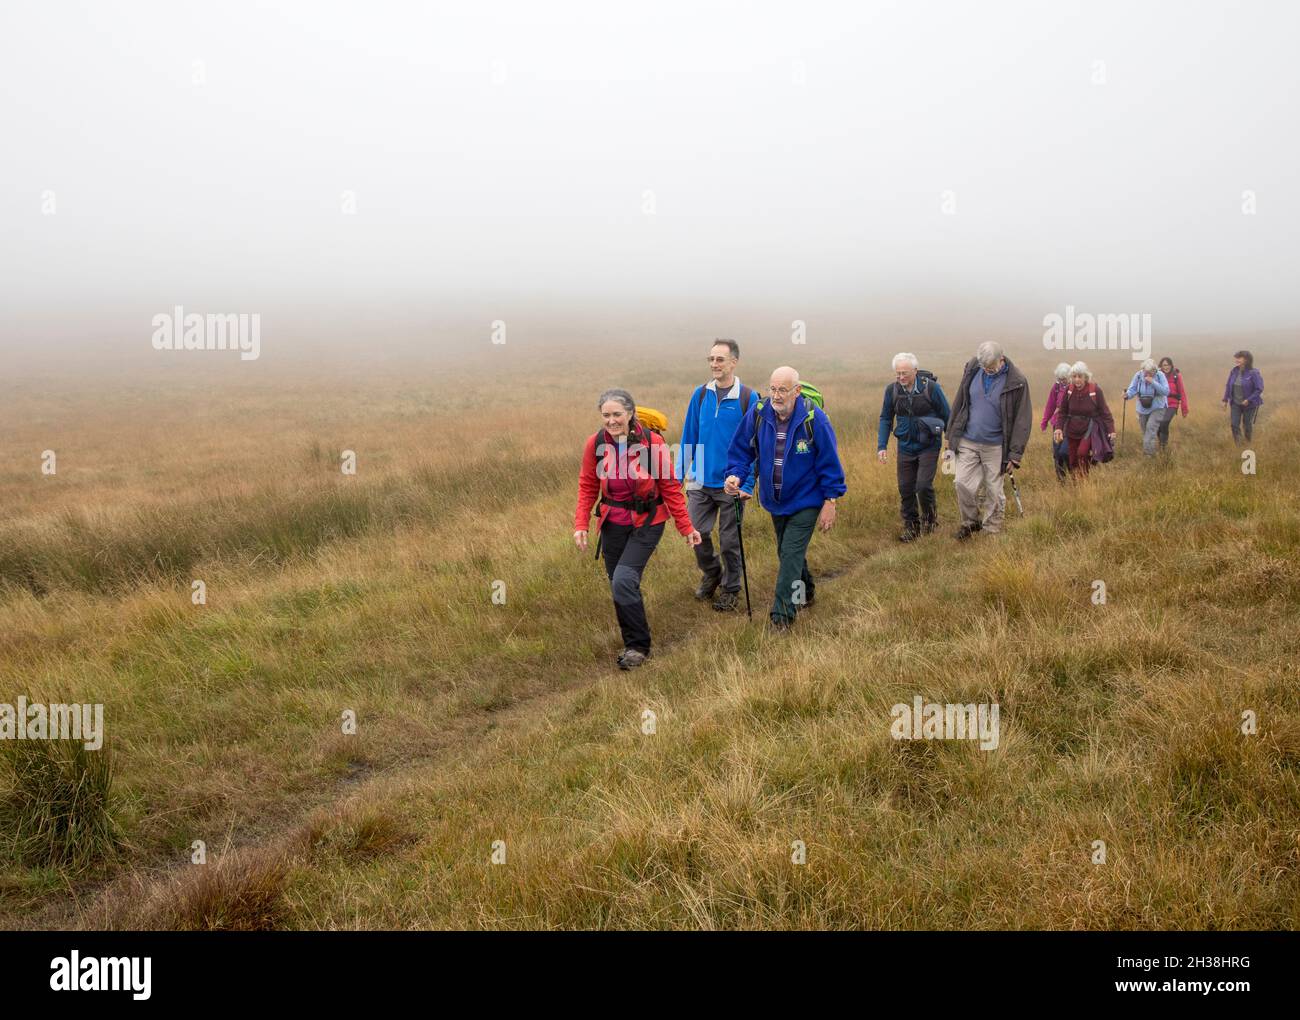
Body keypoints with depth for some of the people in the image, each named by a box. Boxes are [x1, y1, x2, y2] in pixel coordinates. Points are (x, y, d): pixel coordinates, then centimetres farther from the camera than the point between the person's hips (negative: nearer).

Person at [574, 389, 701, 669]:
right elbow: (587, 486, 2)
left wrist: (686, 526, -4)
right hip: (613, 523, 4)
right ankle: (633, 644, 28)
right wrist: (581, 524, -7)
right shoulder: (595, 443, -8)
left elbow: (670, 486, -7)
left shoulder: (653, 442, -16)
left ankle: (638, 646, 0)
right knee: (619, 586, 8)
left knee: (623, 581, -17)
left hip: (647, 522, -4)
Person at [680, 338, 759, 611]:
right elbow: (689, 437, 9)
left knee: (730, 540, 7)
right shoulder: (700, 395, 2)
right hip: (700, 482, 3)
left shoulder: (748, 398, -9)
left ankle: (731, 589, 26)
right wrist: (682, 474, 7)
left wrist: (749, 483, -11)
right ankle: (710, 573, 32)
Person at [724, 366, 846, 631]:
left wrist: (830, 500, -13)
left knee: (791, 555, -11)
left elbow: (829, 461, -14)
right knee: (787, 553, 21)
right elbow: (741, 450, 0)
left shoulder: (814, 418, -21)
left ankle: (782, 615, -6)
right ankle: (805, 592, 46)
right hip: (774, 501, 5)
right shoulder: (757, 413, -12)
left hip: (805, 502, -5)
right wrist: (735, 475, -19)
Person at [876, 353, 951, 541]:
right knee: (905, 489, 4)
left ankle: (929, 517, 15)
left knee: (923, 485, -12)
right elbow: (885, 418, 8)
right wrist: (882, 446, 1)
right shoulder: (892, 390, -4)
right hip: (905, 447, 3)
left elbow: (947, 416, -3)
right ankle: (911, 525, 20)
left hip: (929, 446, -3)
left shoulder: (931, 387, -13)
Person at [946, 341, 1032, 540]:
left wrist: (1015, 454, -11)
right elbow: (959, 404, 9)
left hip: (995, 447, -3)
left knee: (994, 492, 5)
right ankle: (970, 522, 19)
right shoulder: (972, 370, -2)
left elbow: (1022, 420, -8)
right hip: (967, 442, 3)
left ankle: (992, 530, 20)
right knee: (963, 484, -4)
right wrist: (952, 434, 9)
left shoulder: (1017, 382, -12)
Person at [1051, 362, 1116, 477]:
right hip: (1072, 430, 3)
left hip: (1090, 429, -3)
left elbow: (1104, 412, -7)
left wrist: (1111, 430, -13)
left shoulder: (1095, 390, -13)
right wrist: (1059, 428, -11)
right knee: (1073, 461, 7)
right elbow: (1062, 411, 2)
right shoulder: (1069, 390, -6)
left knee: (1082, 452, -25)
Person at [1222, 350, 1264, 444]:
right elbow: (1228, 386, 8)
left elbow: (1259, 389, -17)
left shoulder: (1253, 373, -18)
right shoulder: (1234, 371, -2)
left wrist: (1249, 400, -21)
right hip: (1236, 403, 4)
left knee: (1247, 425, 7)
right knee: (1234, 424, -1)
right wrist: (1225, 399, 6)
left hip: (1250, 404, -4)